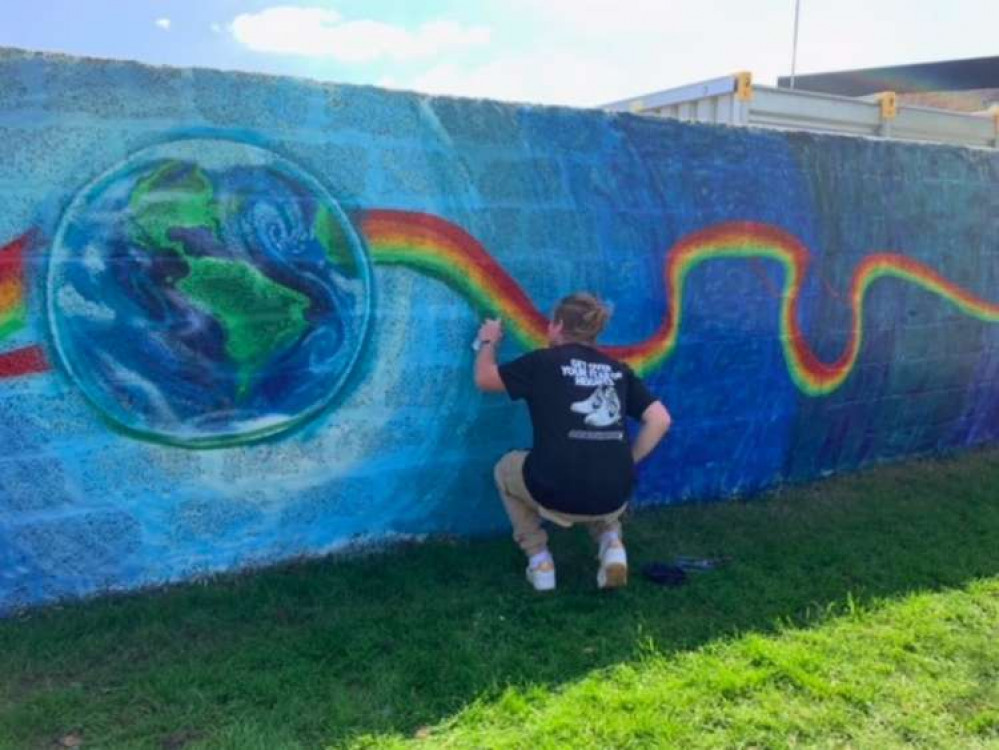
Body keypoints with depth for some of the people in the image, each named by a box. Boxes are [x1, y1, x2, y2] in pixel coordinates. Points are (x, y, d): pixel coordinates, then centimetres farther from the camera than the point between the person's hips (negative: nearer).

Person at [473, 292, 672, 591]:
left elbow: (484, 378, 12)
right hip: (614, 498, 4)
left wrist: (488, 342, 31)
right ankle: (611, 543, 14)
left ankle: (539, 560, 19)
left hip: (557, 495, -3)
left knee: (506, 469, 29)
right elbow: (660, 420, 5)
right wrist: (625, 465, 15)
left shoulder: (544, 362, 1)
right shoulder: (618, 370, 12)